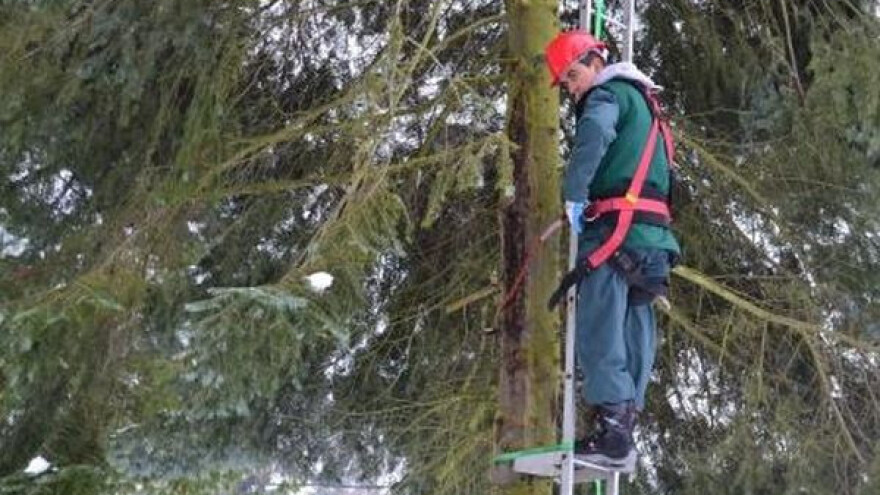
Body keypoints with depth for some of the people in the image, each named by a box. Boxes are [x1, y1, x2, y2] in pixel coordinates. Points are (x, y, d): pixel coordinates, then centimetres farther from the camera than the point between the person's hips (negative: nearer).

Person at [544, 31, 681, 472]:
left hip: (616, 226, -10)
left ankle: (612, 432, -18)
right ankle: (624, 428, 6)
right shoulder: (641, 102, 29)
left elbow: (594, 135, -23)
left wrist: (574, 195, -20)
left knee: (599, 329, -12)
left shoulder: (608, 93, 1)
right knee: (634, 332, 6)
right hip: (649, 233, 10)